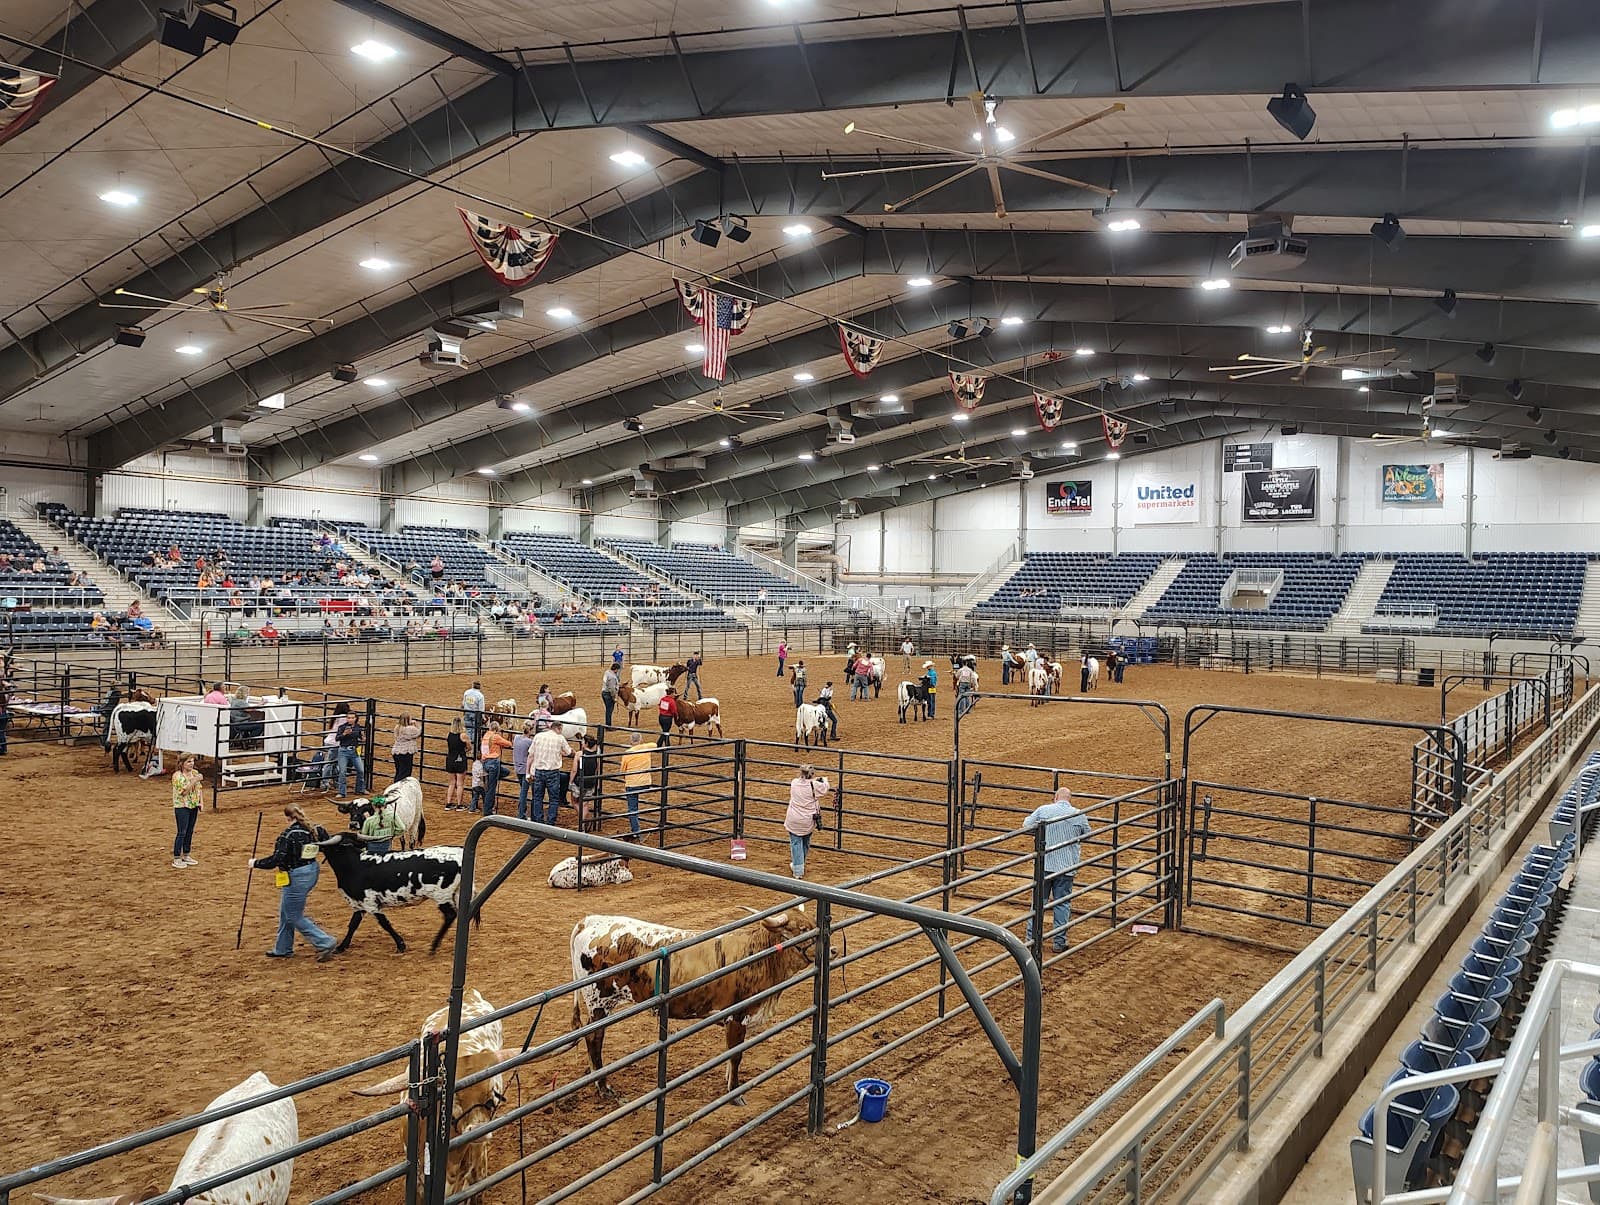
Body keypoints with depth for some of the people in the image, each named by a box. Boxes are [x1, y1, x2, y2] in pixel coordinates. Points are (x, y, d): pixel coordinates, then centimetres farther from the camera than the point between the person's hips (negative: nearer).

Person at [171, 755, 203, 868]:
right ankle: (176, 859, 1)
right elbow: (184, 791, -21)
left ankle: (186, 856, 24)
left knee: (190, 832, 12)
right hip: (182, 807, -6)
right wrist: (194, 780, -27)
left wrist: (199, 806, 7)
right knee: (182, 832, -6)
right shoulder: (177, 775, -13)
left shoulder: (195, 773, 6)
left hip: (193, 806, 6)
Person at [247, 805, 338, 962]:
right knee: (286, 912, 23)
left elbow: (275, 860, -23)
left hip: (296, 877, -8)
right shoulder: (313, 830, 0)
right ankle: (282, 949, 34)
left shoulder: (287, 835, -20)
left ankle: (325, 943, 2)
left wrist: (255, 863, -8)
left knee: (294, 917, 6)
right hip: (311, 871, 8)